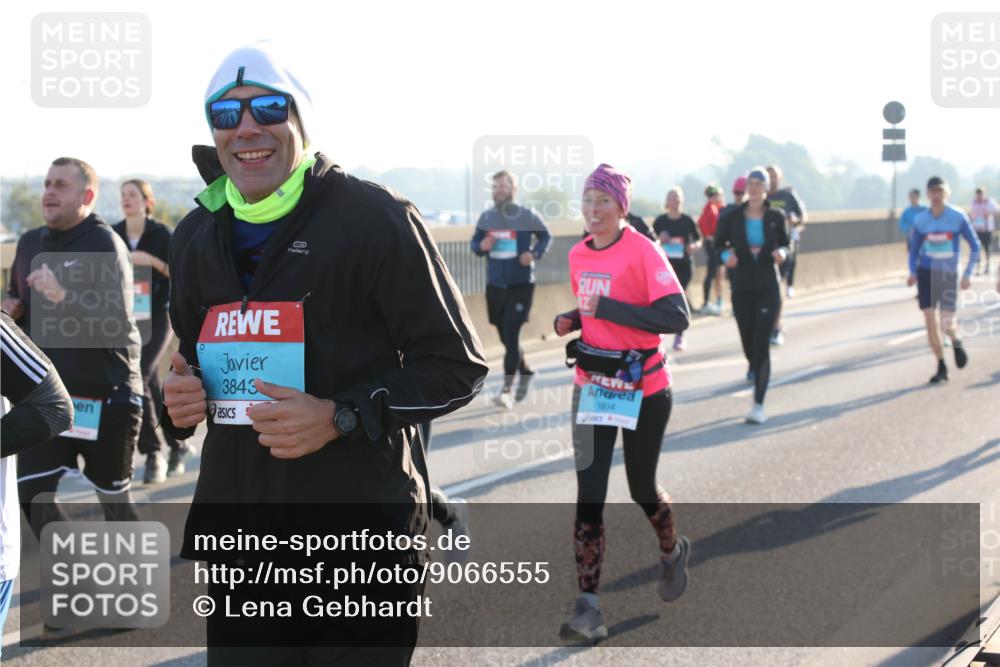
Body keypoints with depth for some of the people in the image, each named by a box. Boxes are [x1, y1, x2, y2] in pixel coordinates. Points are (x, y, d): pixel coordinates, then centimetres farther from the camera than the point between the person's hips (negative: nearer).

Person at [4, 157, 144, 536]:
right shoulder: (30, 243, 9)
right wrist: (11, 310, 0)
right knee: (33, 495, -2)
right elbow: (18, 301, 23)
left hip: (105, 395, -6)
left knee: (114, 500, 7)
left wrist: (64, 296, -32)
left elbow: (118, 325, -21)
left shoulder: (105, 245, -13)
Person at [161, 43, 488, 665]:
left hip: (362, 539, -5)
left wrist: (341, 417, -21)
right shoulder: (196, 236, 11)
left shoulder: (373, 217, -9)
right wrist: (181, 395, 2)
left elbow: (457, 365, -8)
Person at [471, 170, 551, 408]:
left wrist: (534, 254, -13)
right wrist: (482, 246, -10)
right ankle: (525, 372, 38)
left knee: (511, 336, -13)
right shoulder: (486, 217, 4)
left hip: (521, 285, -5)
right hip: (495, 286, 5)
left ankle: (507, 390, -13)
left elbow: (546, 237, 6)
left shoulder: (527, 216, -6)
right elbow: (475, 242, 14)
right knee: (505, 337, 13)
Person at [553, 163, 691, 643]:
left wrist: (606, 308, -28)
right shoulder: (578, 255, 4)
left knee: (641, 488, 12)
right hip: (592, 387, 5)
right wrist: (571, 320, -2)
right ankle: (588, 608, -7)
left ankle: (672, 551, 45)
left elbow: (677, 317, -24)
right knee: (588, 496, -5)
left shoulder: (642, 252, -16)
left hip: (643, 390, -4)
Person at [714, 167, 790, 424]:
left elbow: (785, 244, 11)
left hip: (768, 287, -1)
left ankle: (758, 405, -11)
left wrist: (782, 253, -12)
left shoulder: (776, 217, -2)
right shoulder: (732, 217, -3)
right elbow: (719, 243, 9)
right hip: (742, 287, 1)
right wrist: (726, 255, -13)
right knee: (748, 339, 12)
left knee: (762, 344, -11)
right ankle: (753, 366, 51)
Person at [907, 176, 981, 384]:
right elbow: (914, 250, 10)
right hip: (926, 273, 2)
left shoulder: (958, 217, -7)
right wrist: (913, 273, -7)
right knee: (930, 322, -5)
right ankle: (941, 367, 10)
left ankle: (956, 342, 28)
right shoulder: (921, 220, -1)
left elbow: (975, 246, 0)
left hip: (949, 275, -2)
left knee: (947, 326, -9)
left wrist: (967, 274, -7)